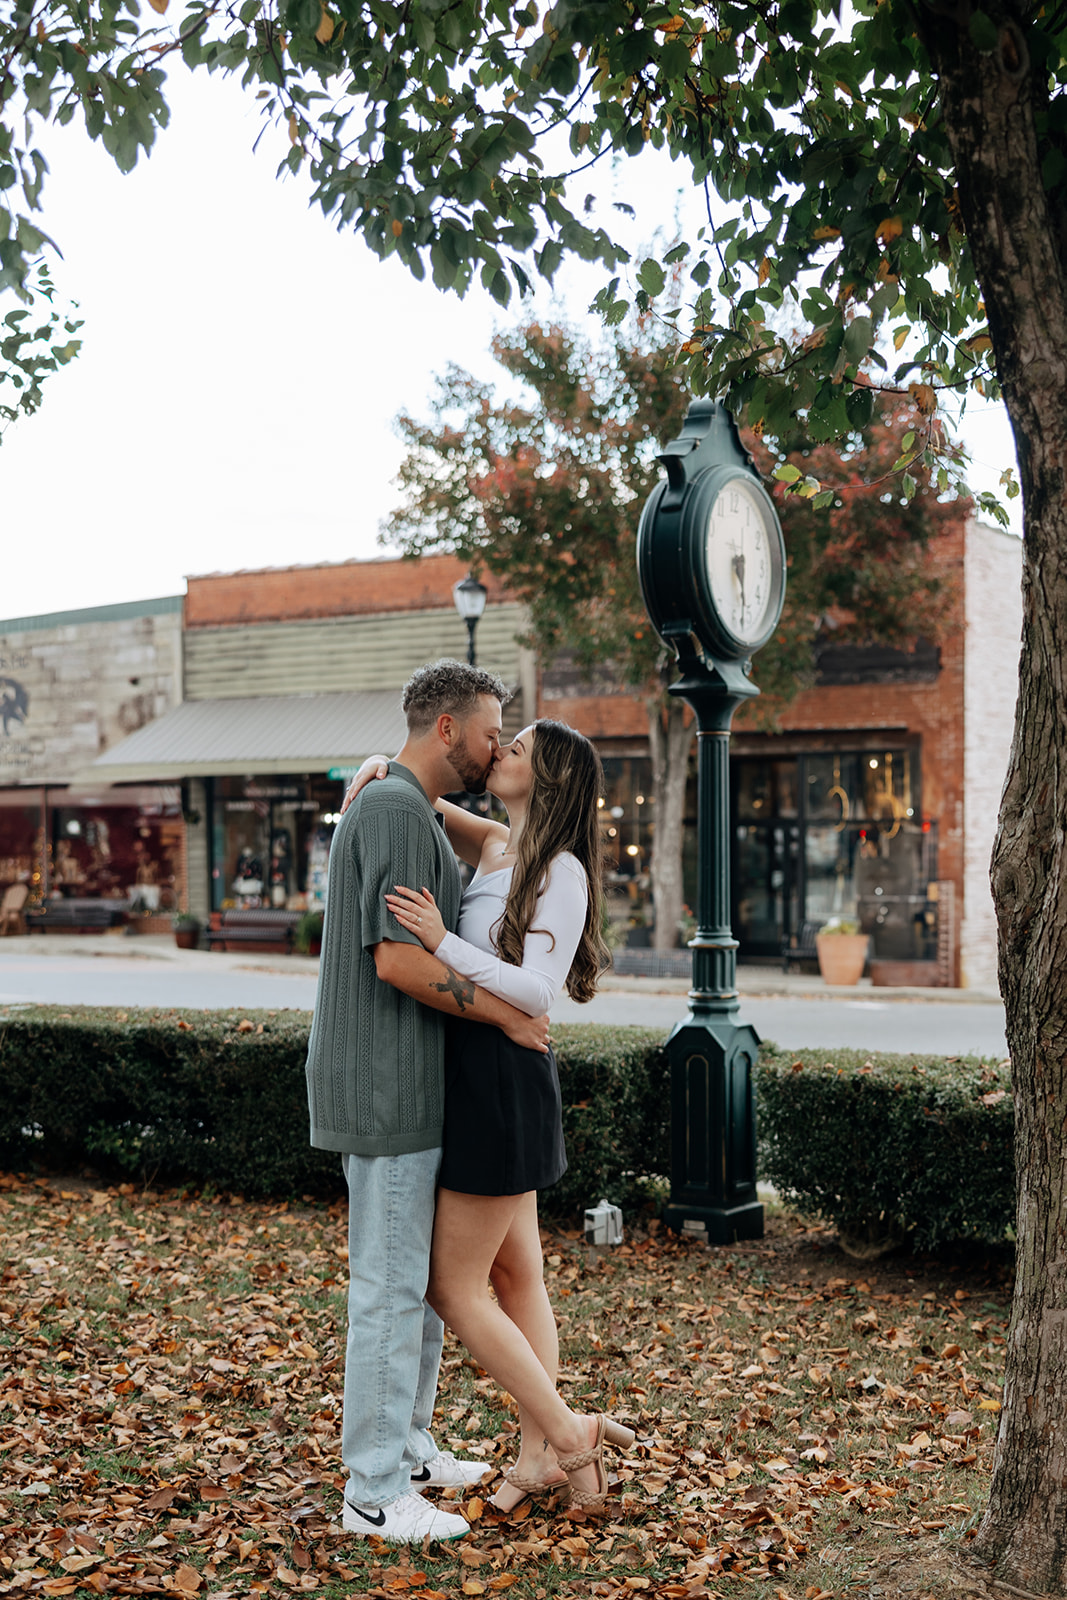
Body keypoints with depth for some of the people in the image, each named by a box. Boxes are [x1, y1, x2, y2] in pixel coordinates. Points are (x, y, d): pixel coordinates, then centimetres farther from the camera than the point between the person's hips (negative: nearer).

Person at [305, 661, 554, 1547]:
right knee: (392, 1285, -2)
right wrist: (510, 1017, -15)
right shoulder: (398, 811, -18)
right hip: (387, 1088, -11)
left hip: (413, 1089, 11)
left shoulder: (408, 810, 17)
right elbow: (399, 960, -25)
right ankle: (376, 1493, 9)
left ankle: (407, 1447, 31)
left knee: (427, 1274, 18)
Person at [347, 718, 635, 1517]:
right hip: (475, 1080, 9)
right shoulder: (494, 845, 8)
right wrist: (376, 771, -4)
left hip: (504, 1083, -9)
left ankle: (569, 1435, 10)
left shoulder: (562, 870, -14)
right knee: (515, 1276, 13)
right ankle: (538, 1455, 23)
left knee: (455, 1287, -1)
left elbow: (539, 992, -23)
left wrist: (442, 943, -30)